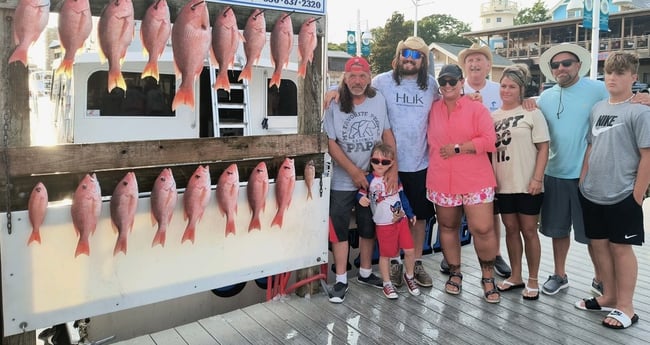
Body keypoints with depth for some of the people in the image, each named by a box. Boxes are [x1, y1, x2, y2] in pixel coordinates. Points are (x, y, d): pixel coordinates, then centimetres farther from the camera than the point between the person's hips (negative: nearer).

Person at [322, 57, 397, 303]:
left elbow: (387, 134, 6)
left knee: (369, 227, 15)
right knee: (339, 229, 1)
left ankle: (365, 273, 32)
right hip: (343, 181, -3)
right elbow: (330, 143, -9)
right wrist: (354, 171, -14)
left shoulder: (379, 100, -1)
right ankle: (341, 280, 14)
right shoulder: (335, 105, -8)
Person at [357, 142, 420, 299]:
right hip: (383, 224, -4)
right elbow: (361, 194, -7)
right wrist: (362, 199, -31)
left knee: (410, 251, 5)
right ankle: (387, 284, 24)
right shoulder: (369, 180, -8)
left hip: (401, 220, 4)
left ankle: (409, 276, 30)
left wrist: (410, 213, 18)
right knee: (385, 255, 7)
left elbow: (402, 196, 14)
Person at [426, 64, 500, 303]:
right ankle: (454, 273, 29)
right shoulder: (433, 110, 8)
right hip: (441, 181, 3)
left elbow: (489, 140, -9)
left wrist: (457, 148, -12)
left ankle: (488, 277, 14)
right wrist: (437, 154, 5)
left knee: (483, 229, -6)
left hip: (475, 180, -3)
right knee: (447, 226, 12)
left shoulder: (476, 108, 0)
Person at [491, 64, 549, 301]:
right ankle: (516, 276, 25)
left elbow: (543, 148, -6)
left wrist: (537, 178, -14)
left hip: (527, 185, -4)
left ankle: (533, 281, 17)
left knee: (529, 230, 4)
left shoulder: (532, 114, -2)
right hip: (502, 184, 4)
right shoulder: (493, 116, 10)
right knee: (511, 229, 12)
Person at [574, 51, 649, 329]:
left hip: (622, 196, -6)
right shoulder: (597, 108, 10)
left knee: (620, 247, 3)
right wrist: (582, 182, 9)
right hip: (591, 194, 6)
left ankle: (625, 307, 16)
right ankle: (609, 296, 29)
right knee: (599, 244, 13)